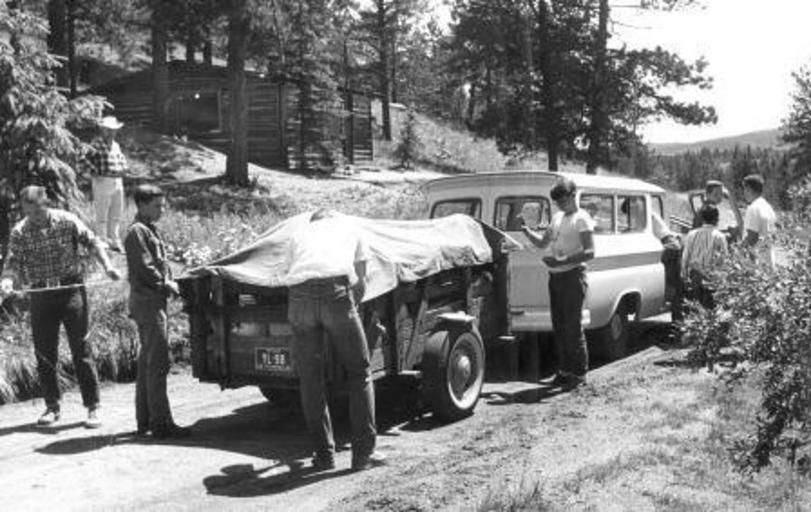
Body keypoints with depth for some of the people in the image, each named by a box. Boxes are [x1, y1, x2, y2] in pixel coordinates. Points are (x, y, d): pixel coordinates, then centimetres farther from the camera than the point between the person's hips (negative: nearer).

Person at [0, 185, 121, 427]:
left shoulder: (67, 221, -4)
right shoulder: (20, 232, -1)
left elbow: (92, 242, 5)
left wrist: (107, 265, -9)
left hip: (71, 289, -2)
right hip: (40, 296, 2)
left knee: (81, 350, -4)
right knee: (43, 353, 7)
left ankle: (93, 407, 2)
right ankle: (52, 406, 21)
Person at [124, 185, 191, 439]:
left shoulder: (149, 230, 19)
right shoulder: (137, 231, -11)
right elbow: (145, 268, -19)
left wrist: (168, 282, 7)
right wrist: (166, 285, -9)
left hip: (154, 302, 10)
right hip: (148, 303, -10)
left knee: (147, 362, 14)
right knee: (158, 363, -10)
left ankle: (144, 420, 21)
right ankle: (161, 422, -9)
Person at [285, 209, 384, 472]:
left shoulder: (297, 236, 34)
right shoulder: (350, 229, 31)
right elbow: (359, 284, 30)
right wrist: (351, 306, 46)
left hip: (299, 293, 2)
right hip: (336, 291, -2)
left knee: (310, 376, 13)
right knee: (359, 372, 9)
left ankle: (324, 454, 17)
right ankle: (363, 452, 7)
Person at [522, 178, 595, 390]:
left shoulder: (581, 219, -8)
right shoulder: (557, 217, 16)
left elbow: (589, 252, -16)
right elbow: (542, 243, 21)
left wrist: (561, 261, -23)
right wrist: (526, 230, 4)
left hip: (572, 275, -8)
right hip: (555, 277, 8)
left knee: (573, 326, -5)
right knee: (558, 325, 10)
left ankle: (579, 372, 2)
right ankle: (565, 369, 20)